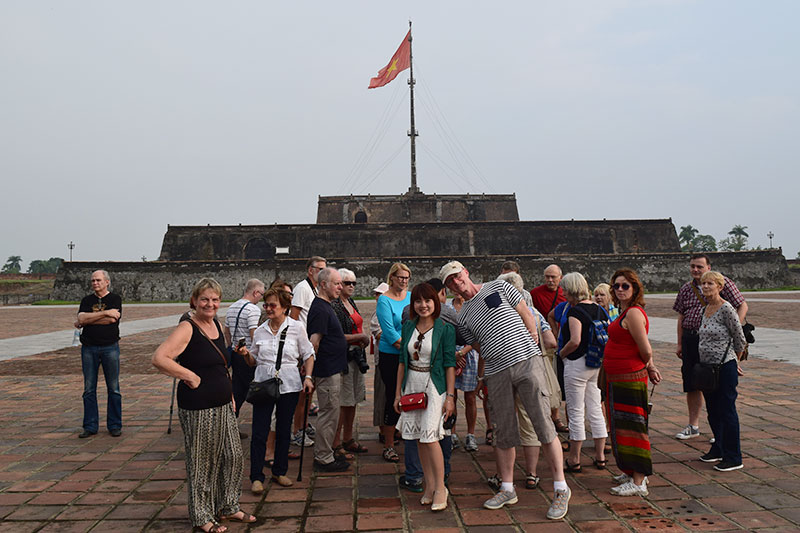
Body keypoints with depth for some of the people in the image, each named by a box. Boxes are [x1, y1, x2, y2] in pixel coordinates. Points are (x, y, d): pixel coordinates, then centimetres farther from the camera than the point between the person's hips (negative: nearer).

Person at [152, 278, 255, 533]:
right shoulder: (186, 329, -15)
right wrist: (191, 376, -21)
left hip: (223, 405, 8)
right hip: (198, 408, -8)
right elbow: (159, 359, -27)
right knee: (201, 462, 7)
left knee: (233, 455, 15)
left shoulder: (217, 325, 9)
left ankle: (227, 507, 33)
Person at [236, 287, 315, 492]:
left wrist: (308, 377, -8)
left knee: (284, 431, 11)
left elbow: (308, 355, 3)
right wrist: (246, 354, -7)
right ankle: (256, 477, 11)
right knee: (259, 432, -1)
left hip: (288, 385, -1)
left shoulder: (296, 327, -2)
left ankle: (279, 471, 27)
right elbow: (254, 361, 13)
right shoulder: (260, 331, 5)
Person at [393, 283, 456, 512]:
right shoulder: (408, 327, 6)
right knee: (419, 439, 8)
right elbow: (403, 361, 11)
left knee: (430, 437, -11)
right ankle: (429, 486, 21)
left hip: (434, 387, -5)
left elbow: (450, 364, -6)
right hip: (412, 387, 5)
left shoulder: (445, 329, -7)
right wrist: (398, 393, 9)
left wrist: (450, 396, -11)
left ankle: (440, 488, 5)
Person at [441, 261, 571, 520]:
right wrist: (483, 377, 10)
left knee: (543, 426, -5)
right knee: (503, 433, 8)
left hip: (527, 362, -3)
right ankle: (507, 489, 23)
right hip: (497, 374, 3)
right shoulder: (463, 317, 14)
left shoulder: (498, 287, 7)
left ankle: (561, 488, 7)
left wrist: (529, 350, 5)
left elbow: (527, 315, 8)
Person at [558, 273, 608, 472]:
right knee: (595, 410, 14)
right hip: (596, 365, 8)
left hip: (577, 364, -8)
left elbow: (575, 341, -25)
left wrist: (562, 353, -8)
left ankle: (574, 460, 13)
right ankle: (600, 456, 22)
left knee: (576, 412, 2)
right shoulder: (598, 309, 8)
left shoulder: (575, 311, -16)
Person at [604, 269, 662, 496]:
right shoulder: (625, 312, 12)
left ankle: (638, 483, 7)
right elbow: (644, 350, 21)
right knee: (622, 426, 18)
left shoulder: (633, 313, -19)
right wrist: (649, 367, 16)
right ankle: (633, 473, 32)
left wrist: (647, 367, 0)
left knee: (630, 427, -3)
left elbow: (646, 351, -18)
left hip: (630, 378, -10)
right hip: (618, 379, 10)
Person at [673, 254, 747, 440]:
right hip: (690, 339, 5)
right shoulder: (686, 289, 12)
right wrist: (680, 344, 13)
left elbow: (742, 306, -2)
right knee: (691, 384, 11)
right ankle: (693, 426, 24)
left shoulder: (723, 283, -2)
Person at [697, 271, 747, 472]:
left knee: (727, 411, 0)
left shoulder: (726, 309, -14)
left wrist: (734, 362, 3)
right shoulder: (706, 309, 9)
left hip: (724, 367, -8)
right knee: (712, 411, 17)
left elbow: (740, 340, -8)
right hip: (707, 367, 8)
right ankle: (718, 449, 32)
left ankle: (733, 458, 10)